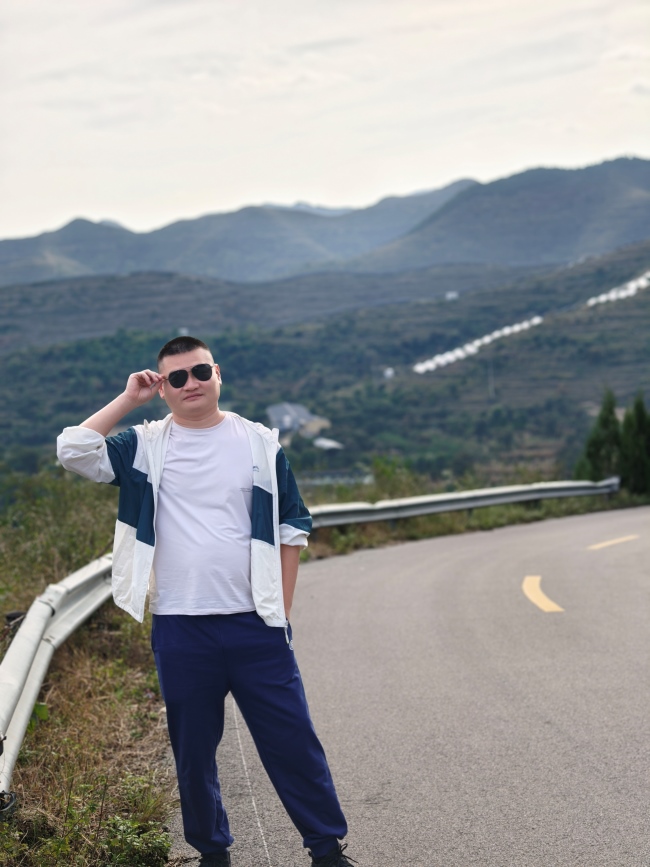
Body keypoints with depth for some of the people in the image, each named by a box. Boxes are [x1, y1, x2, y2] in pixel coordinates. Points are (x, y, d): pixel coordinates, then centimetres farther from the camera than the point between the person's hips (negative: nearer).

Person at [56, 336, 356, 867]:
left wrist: (281, 611, 1)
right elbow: (73, 450, -11)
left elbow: (290, 530, 7)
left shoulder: (259, 443, 4)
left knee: (292, 741, 2)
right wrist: (128, 400, -7)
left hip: (255, 624, 0)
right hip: (179, 630, 1)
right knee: (193, 750, 11)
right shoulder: (145, 446, 4)